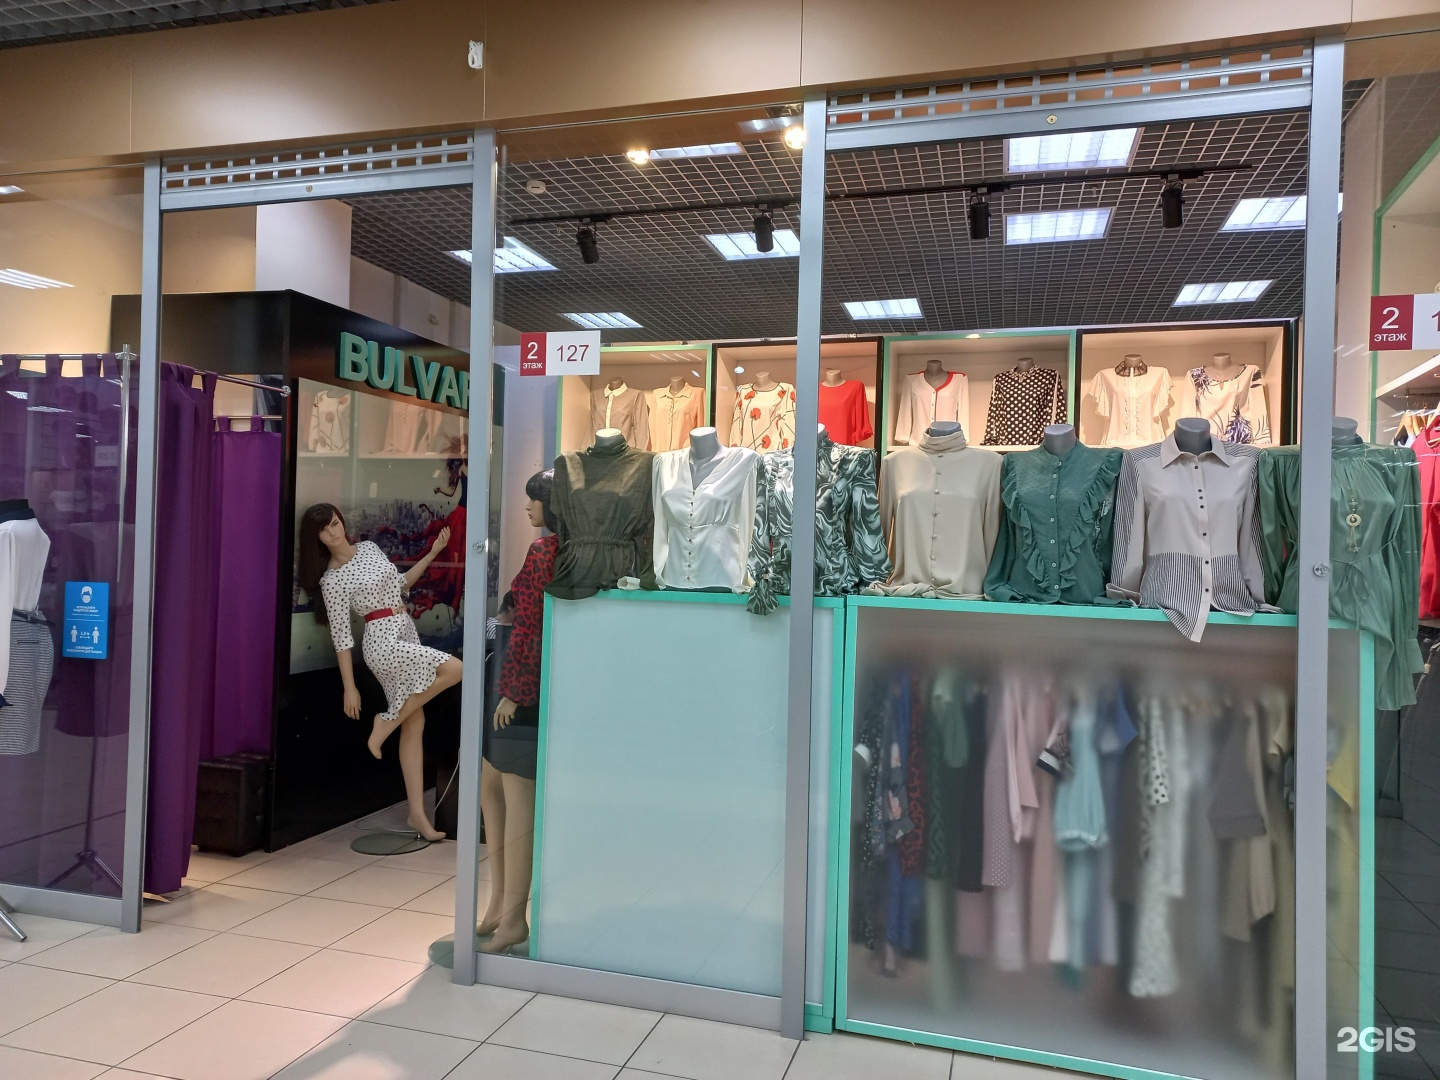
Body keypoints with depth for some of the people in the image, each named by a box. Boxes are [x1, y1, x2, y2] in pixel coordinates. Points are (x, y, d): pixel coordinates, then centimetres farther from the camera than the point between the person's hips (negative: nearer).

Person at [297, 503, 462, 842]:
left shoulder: (369, 547, 12)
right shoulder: (332, 580, -8)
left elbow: (399, 583, 23)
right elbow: (341, 636, -9)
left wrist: (432, 554, 14)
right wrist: (349, 687, -8)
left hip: (407, 636, 7)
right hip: (383, 642, -7)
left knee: (415, 724, 3)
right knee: (454, 669, -21)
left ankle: (417, 813, 6)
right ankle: (388, 721, -5)